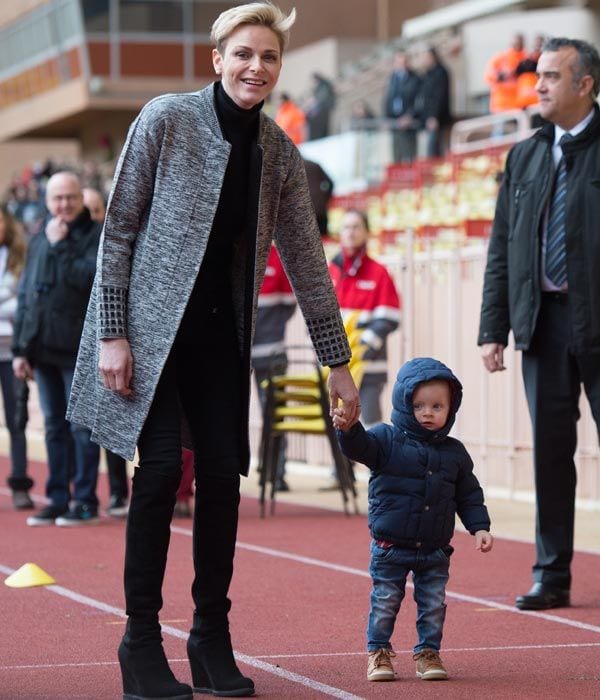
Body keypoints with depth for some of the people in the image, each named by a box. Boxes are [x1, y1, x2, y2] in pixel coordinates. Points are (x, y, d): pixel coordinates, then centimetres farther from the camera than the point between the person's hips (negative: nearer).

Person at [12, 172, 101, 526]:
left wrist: (60, 244, -14)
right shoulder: (39, 241, 16)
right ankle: (58, 499, 15)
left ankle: (85, 501, 2)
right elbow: (25, 295, 18)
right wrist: (20, 348, 13)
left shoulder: (96, 236, -3)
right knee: (54, 427, 10)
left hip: (79, 349, -6)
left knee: (82, 426, -3)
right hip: (43, 348, 6)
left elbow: (87, 278, -20)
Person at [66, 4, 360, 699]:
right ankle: (141, 640, 0)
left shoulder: (279, 151, 5)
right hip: (152, 321, -4)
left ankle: (212, 640, 12)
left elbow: (305, 258, 10)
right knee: (161, 465, -11)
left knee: (223, 472, -1)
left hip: (222, 330, 4)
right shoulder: (166, 119, -9)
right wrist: (111, 333, -12)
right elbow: (118, 228, -6)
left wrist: (338, 361, 10)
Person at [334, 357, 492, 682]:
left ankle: (428, 653, 21)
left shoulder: (454, 452, 4)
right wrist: (348, 430, -47)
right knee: (384, 603, 4)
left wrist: (480, 527, 0)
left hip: (435, 551, 3)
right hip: (390, 547, -3)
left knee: (433, 605, 7)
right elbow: (362, 446, -25)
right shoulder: (387, 439, -6)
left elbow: (469, 495, 11)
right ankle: (378, 652, 18)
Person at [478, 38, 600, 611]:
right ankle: (552, 576, 14)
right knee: (550, 451, 8)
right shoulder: (524, 157, 13)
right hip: (543, 322, 5)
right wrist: (493, 328, 7)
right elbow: (501, 250, 13)